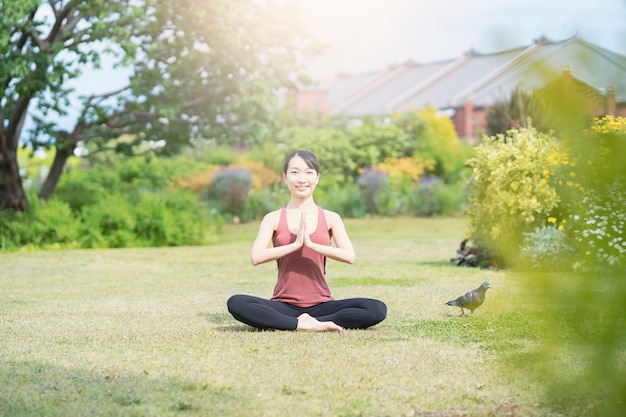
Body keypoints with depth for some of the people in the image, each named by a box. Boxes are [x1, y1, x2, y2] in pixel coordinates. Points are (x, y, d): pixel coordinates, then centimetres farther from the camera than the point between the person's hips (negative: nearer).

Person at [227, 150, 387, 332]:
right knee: (236, 303, -30)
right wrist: (295, 244, -18)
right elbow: (255, 257, -12)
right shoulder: (274, 219, 4)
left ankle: (309, 322, -23)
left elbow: (349, 255, -10)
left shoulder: (330, 218, 6)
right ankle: (302, 325, -29)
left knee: (377, 309, -24)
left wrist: (310, 244, -19)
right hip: (284, 306, -1)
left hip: (320, 304, 1)